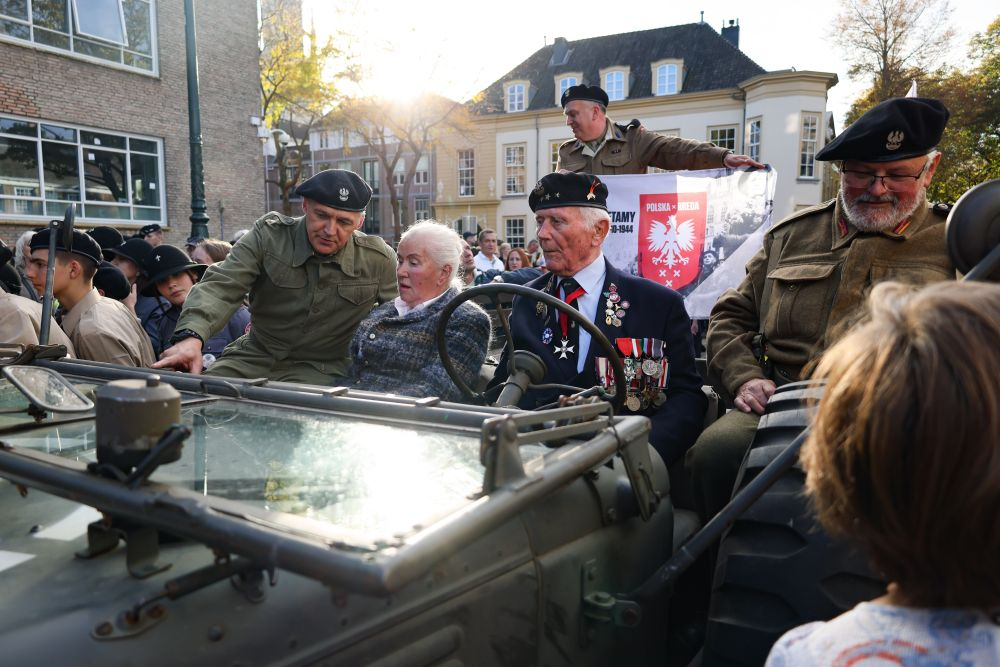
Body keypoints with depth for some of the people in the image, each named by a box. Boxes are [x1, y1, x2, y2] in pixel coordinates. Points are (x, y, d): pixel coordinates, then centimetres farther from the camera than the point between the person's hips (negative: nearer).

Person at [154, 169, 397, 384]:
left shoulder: (379, 260, -8)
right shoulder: (268, 235, -8)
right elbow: (221, 286, -17)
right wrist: (191, 336, -36)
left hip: (322, 369, -2)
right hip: (254, 358, 3)